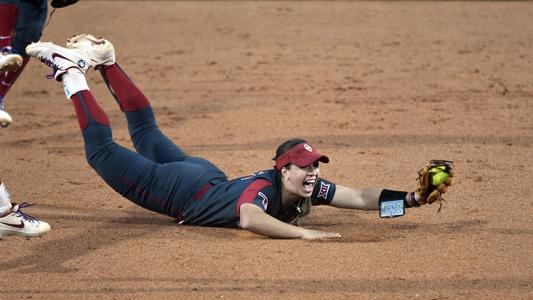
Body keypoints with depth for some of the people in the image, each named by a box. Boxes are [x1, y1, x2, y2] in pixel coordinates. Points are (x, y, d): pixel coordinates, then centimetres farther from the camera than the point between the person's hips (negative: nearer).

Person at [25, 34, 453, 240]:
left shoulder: (309, 188, -20)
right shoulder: (264, 189, -40)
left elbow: (360, 198, -22)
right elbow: (248, 217, -62)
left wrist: (411, 199, -37)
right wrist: (302, 233, -70)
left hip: (207, 180, 7)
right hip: (180, 190, -7)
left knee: (147, 134, 28)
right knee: (103, 151, 7)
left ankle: (104, 62, 40)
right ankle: (73, 74, 20)